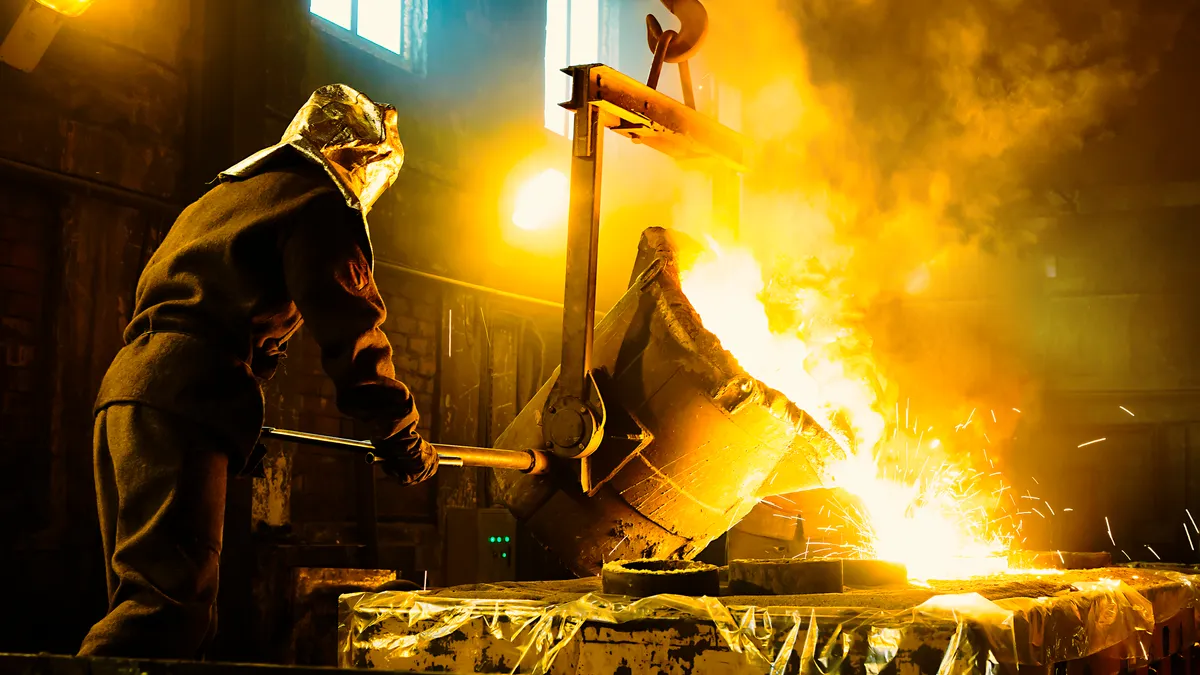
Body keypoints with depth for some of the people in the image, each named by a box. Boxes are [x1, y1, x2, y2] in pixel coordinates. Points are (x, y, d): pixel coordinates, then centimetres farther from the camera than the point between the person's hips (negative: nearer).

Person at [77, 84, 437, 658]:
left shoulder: (224, 194, 32)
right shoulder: (320, 202, 3)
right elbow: (348, 326, -5)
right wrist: (400, 437, 5)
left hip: (124, 389, 10)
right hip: (183, 402, -10)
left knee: (140, 597, 10)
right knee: (170, 598, -17)